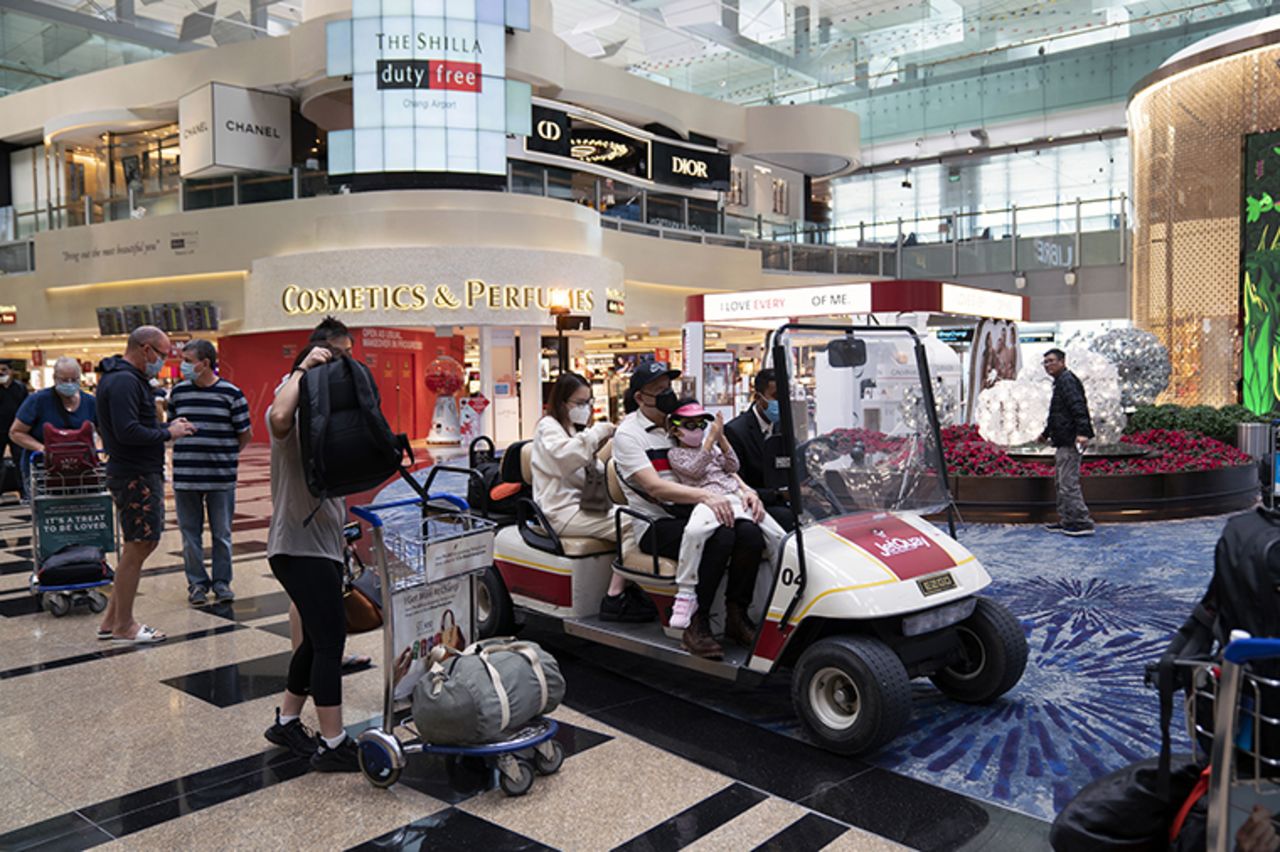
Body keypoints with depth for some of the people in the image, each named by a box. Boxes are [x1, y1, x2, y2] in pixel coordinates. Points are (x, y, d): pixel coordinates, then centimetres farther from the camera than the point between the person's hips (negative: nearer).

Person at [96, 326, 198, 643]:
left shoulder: (129, 378, 16)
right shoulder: (124, 382, -17)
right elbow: (127, 432, -26)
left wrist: (166, 428, 6)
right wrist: (168, 433, -14)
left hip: (142, 474, 11)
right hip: (135, 477, -11)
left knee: (141, 544, 16)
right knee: (137, 547, -2)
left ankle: (111, 620, 24)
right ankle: (122, 626, 9)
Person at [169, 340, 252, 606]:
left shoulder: (230, 393, -6)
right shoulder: (178, 391, 4)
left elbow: (246, 433, 2)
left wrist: (225, 455, 5)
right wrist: (186, 453, 7)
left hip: (221, 477, -2)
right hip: (185, 476, 3)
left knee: (222, 534, 8)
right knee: (190, 534, 8)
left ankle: (222, 582, 21)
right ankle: (197, 583, 20)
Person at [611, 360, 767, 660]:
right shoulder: (628, 433, -4)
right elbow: (654, 487, -18)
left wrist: (747, 491, -6)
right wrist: (705, 495, -32)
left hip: (692, 515, 6)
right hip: (655, 525, -6)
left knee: (750, 532, -22)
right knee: (720, 537, -31)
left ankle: (737, 617, -7)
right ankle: (696, 624, -19)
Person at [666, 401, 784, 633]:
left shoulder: (713, 447, 30)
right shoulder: (675, 454, 14)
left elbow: (732, 466, 16)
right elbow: (695, 470, -4)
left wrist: (721, 437, 5)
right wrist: (711, 437, -7)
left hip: (738, 498, 6)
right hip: (709, 500, -6)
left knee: (779, 538, -4)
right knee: (694, 531, -40)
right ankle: (685, 594, -31)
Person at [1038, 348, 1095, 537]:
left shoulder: (1067, 380, -11)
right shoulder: (1060, 382, 21)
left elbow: (1078, 407, -24)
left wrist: (1082, 432, -35)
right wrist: (1046, 433, 43)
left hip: (1070, 442, -11)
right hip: (1063, 442, 11)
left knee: (1068, 483, -10)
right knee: (1062, 482, 15)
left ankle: (1083, 523, -6)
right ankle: (1066, 521, 21)